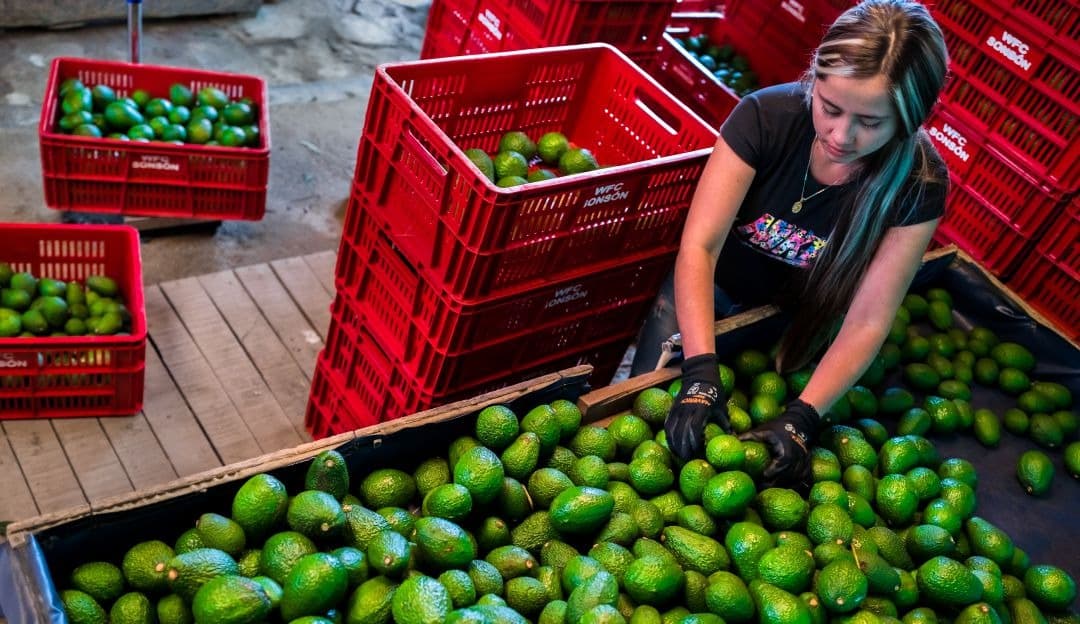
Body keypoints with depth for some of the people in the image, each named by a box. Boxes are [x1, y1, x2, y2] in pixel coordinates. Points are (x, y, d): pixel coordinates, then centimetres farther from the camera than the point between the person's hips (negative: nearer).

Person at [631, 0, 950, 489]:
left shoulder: (918, 183, -27)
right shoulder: (766, 117, -30)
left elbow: (866, 322, -26)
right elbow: (699, 246, -32)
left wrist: (801, 419, -38)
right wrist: (701, 375, -42)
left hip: (799, 316, 1)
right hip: (708, 285, 0)